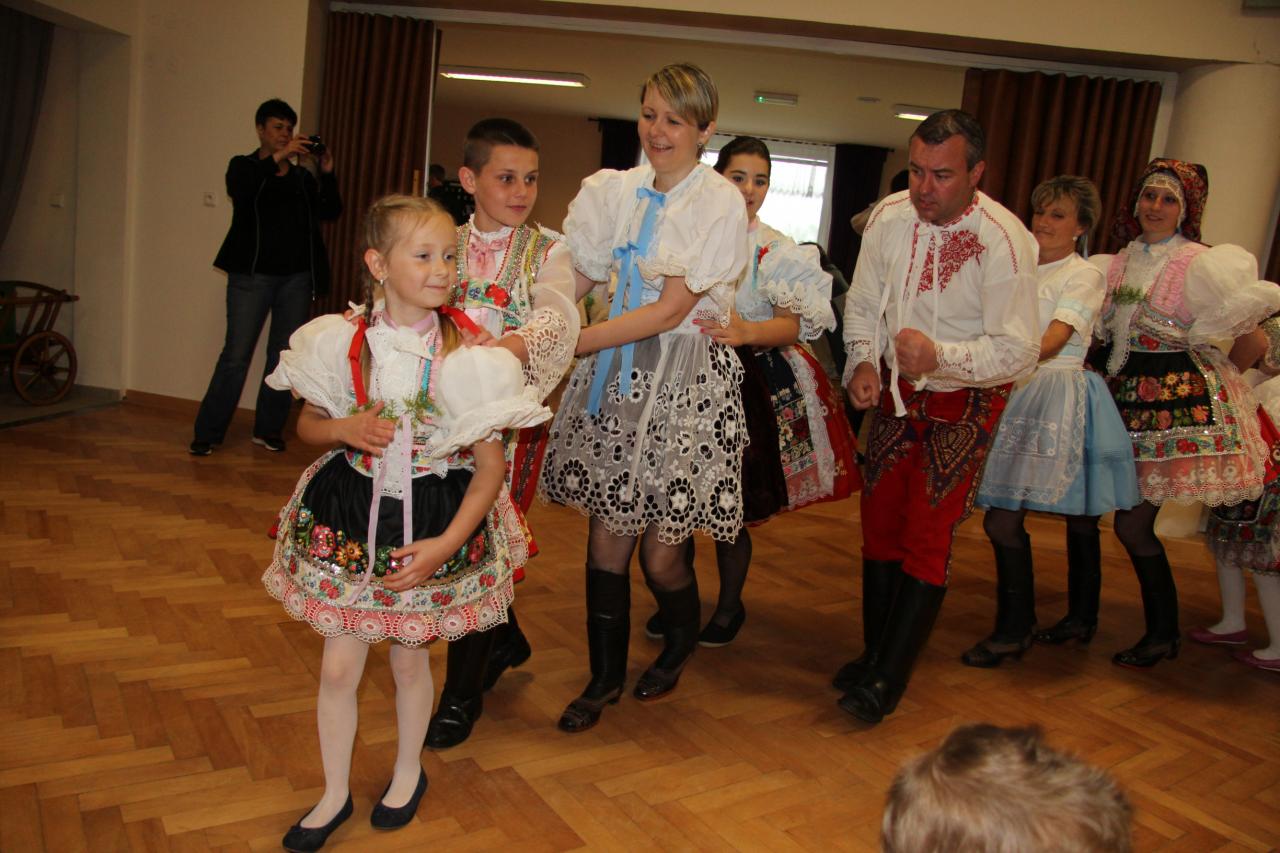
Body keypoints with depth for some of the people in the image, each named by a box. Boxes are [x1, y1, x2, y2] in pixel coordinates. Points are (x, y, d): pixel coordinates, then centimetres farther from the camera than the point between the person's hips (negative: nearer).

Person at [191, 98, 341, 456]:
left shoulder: (302, 175, 14)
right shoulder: (244, 166, 7)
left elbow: (330, 212, 4)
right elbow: (238, 191, -16)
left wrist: (326, 173, -9)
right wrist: (277, 158, -22)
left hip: (296, 277, 3)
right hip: (253, 274, -3)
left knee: (284, 355, 4)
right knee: (236, 354, -6)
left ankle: (269, 429, 14)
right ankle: (208, 432, 3)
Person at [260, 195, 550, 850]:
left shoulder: (469, 359, -13)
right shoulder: (344, 341, -7)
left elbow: (491, 463, -9)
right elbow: (308, 425, 8)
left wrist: (446, 544, -16)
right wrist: (345, 429, -15)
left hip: (434, 521, -2)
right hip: (350, 512, 2)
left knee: (409, 658, 13)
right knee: (339, 664, 9)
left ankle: (408, 772, 42)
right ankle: (334, 795, 32)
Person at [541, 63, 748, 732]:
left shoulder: (721, 204, -8)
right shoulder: (618, 189, 8)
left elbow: (672, 310, -15)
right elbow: (577, 279, 5)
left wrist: (569, 343, -19)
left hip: (686, 378, -4)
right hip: (616, 371, 4)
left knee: (660, 552, 1)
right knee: (606, 535, 5)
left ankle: (680, 645, 35)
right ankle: (605, 677, 25)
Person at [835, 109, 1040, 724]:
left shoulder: (1003, 240, -22)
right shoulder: (890, 217, -7)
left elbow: (1018, 349, -23)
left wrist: (940, 356, -38)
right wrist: (862, 362, -12)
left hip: (965, 404, -5)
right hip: (896, 394, 5)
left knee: (928, 535, -6)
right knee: (880, 523, 10)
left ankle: (889, 680, 5)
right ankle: (874, 654, 26)